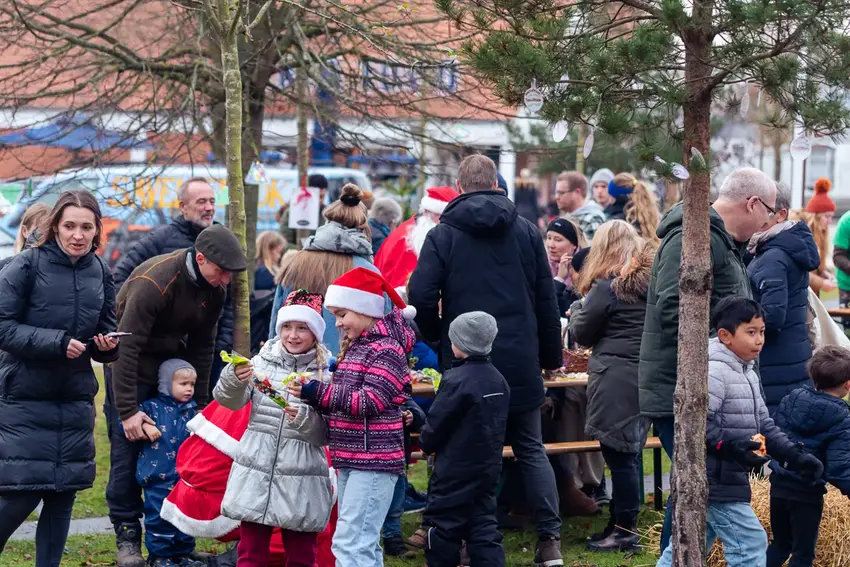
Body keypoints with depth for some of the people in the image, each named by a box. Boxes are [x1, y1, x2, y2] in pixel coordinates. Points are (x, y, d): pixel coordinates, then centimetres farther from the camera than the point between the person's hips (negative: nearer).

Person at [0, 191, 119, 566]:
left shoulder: (100, 273, 7)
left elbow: (107, 331, 15)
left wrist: (108, 346, -7)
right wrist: (56, 343, -20)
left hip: (76, 401, 5)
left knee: (63, 496, 6)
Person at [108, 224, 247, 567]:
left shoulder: (215, 286, -8)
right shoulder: (154, 281, -29)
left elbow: (203, 345, 3)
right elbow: (127, 346, -28)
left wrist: (199, 401, 3)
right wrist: (127, 410, -29)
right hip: (131, 366, -6)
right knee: (128, 445, -10)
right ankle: (127, 536, -2)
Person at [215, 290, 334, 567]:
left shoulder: (325, 375, -3)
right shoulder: (262, 362, 4)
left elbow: (326, 435, -3)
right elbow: (229, 400, -4)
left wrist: (304, 418, -21)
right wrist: (235, 379, -23)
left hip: (301, 478, -2)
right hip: (256, 473, 2)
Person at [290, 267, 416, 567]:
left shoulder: (385, 350, -13)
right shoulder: (354, 346, 16)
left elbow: (371, 401, -21)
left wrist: (319, 392, -22)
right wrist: (313, 396, 1)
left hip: (374, 460, -10)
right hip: (350, 459, 10)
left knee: (350, 543, -15)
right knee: (363, 543, 14)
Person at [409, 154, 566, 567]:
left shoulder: (443, 235, -3)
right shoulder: (526, 231, 5)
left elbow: (421, 296, -12)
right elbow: (546, 299, 6)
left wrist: (435, 335, 7)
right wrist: (551, 356, 14)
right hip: (520, 363, 2)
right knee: (531, 448, 12)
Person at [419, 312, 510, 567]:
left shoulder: (456, 380, -19)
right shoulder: (498, 380, 6)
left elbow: (436, 424, -14)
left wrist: (426, 443, 5)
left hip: (455, 472, -7)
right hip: (488, 467, 7)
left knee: (442, 527, 5)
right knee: (483, 527, 9)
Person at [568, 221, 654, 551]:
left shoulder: (607, 285, -10)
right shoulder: (653, 279, 11)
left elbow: (582, 334, -3)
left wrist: (577, 308, 16)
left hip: (616, 379, -8)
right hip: (646, 376, 8)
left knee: (619, 455, -2)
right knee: (627, 454, 12)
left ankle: (625, 532, 1)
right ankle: (619, 524, 18)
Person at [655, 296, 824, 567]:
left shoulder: (747, 374, 16)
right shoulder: (714, 371, -17)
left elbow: (763, 424, 19)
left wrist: (795, 456, 9)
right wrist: (730, 448, -29)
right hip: (715, 480, -10)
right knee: (750, 543, -7)